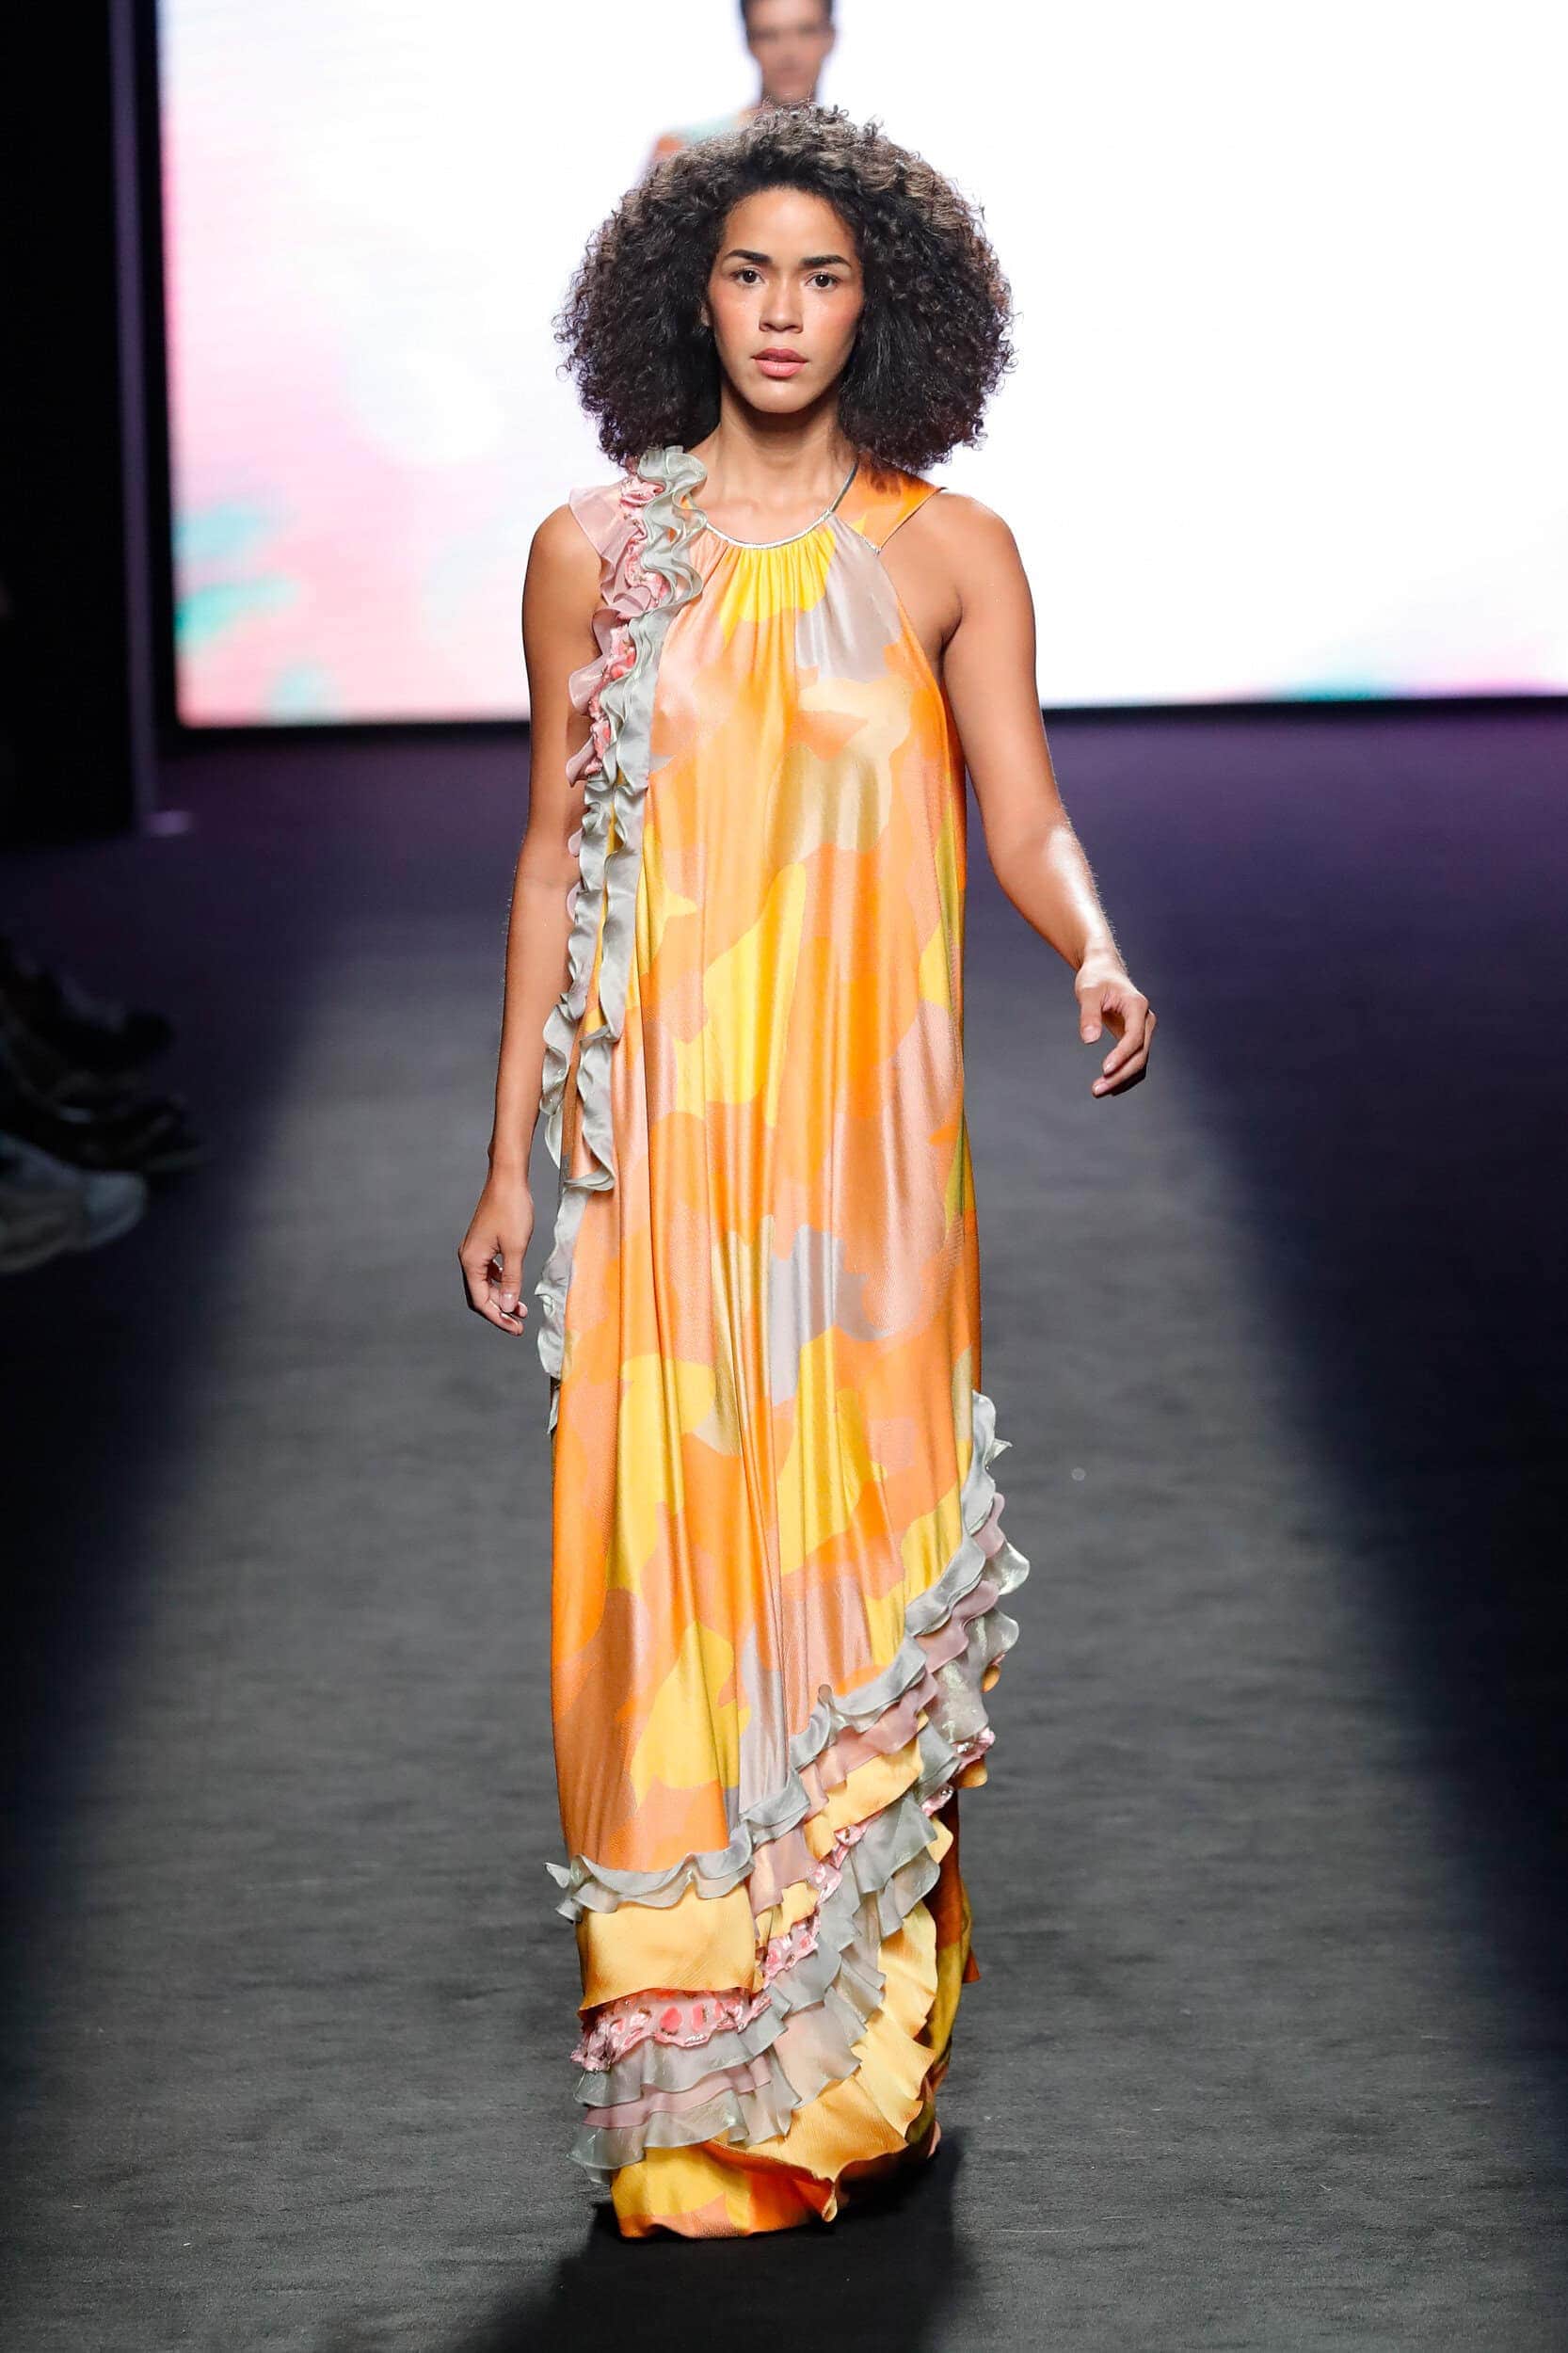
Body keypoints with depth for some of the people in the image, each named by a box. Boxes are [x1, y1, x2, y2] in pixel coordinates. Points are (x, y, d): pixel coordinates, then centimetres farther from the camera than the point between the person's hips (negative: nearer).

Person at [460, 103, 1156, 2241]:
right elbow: (556, 858, 9)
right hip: (661, 1139, 0)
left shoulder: (950, 554, 5)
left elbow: (1026, 818, 0)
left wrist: (1099, 954, -23)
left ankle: (870, 2059, 15)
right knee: (673, 1563, -1)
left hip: (867, 1141, 0)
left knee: (870, 1560, 0)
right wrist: (512, 1160, 7)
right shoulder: (595, 552, 7)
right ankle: (694, 2099, 10)